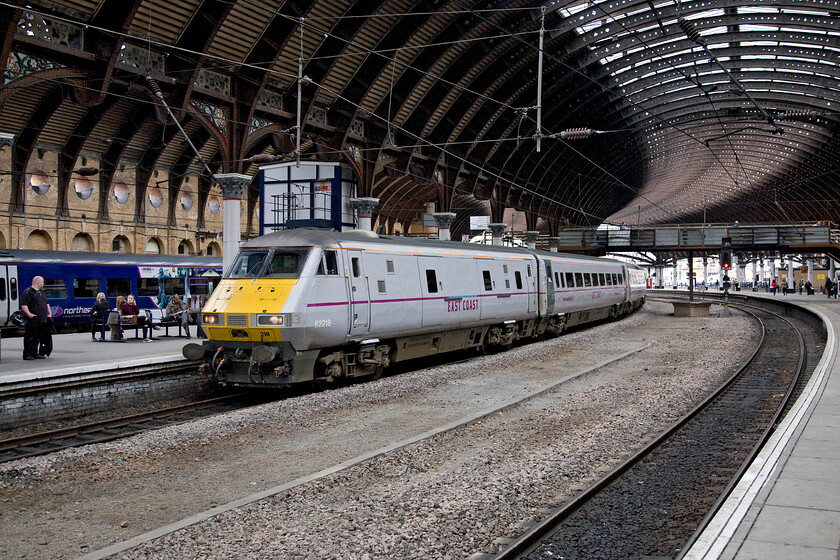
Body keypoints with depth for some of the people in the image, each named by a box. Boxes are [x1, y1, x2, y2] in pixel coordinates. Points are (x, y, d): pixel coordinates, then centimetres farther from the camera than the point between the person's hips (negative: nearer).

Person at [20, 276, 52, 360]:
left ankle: (34, 353, 18)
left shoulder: (41, 293, 21)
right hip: (32, 320, -9)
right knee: (29, 337, -6)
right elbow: (23, 305, -16)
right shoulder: (28, 292, -7)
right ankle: (27, 354, -4)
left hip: (42, 320, 9)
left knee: (37, 337, 11)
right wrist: (29, 314, -25)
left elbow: (46, 304, 30)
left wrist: (49, 313, 19)